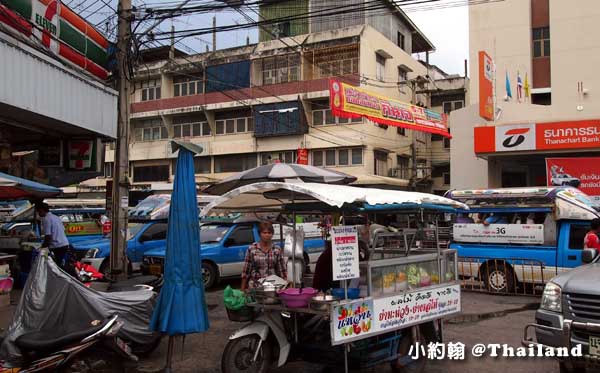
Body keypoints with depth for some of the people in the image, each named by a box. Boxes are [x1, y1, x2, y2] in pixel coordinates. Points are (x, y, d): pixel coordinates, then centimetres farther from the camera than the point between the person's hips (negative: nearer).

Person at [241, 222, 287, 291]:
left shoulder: (277, 250, 2)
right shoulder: (251, 249, -2)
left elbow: (282, 271, 4)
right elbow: (246, 271, 1)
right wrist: (243, 289, 1)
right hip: (255, 286, -1)